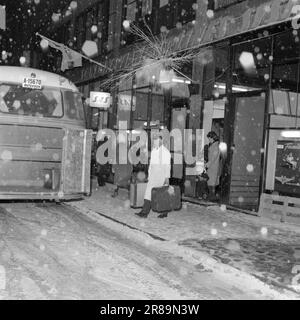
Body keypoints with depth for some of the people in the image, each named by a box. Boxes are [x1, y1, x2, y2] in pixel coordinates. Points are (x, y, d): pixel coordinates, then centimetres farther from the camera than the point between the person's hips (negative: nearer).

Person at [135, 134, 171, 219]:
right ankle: (144, 212, -9)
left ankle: (164, 212, 18)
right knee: (148, 191, -5)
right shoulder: (153, 151, 13)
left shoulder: (165, 151, -9)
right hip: (153, 175, 6)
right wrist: (149, 175, 16)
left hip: (162, 174, -6)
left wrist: (167, 177, -15)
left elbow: (167, 165, -11)